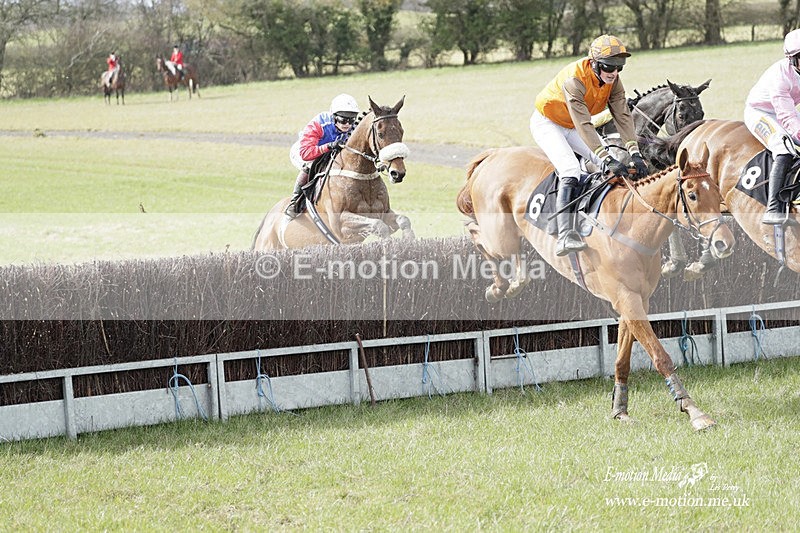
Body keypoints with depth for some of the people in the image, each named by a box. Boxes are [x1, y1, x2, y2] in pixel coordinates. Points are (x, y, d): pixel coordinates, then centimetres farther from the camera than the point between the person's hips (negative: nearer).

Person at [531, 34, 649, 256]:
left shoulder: (613, 81, -13)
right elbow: (584, 125, -40)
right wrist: (607, 159, -45)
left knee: (608, 165, -5)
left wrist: (635, 154, -29)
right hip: (547, 123, -8)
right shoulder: (574, 79, -36)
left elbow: (623, 116, -18)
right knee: (570, 170, -28)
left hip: (572, 127, 8)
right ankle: (565, 236, -38)